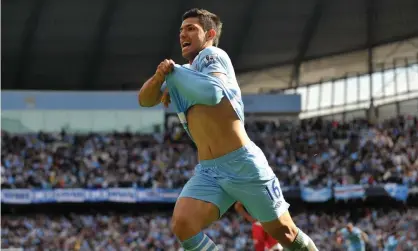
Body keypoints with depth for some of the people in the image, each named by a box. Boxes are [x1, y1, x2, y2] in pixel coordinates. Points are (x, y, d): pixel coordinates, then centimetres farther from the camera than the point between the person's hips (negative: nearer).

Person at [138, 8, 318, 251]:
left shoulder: (213, 55, -4)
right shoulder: (182, 74, 18)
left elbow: (212, 92, -23)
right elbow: (145, 100, 9)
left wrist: (174, 73, -10)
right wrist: (159, 76, -11)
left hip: (244, 165, -6)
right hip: (208, 171, 6)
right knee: (182, 224, -20)